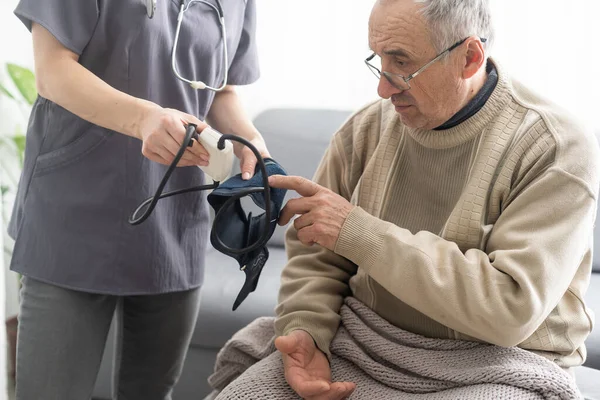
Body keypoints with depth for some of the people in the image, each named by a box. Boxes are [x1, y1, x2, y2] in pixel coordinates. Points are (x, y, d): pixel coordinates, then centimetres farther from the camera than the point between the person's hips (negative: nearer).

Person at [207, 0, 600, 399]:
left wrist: (360, 232, -24)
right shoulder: (366, 128, 2)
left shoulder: (559, 151, -13)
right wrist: (306, 333, -13)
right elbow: (316, 258, 9)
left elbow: (511, 308, -22)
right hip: (358, 348, 4)